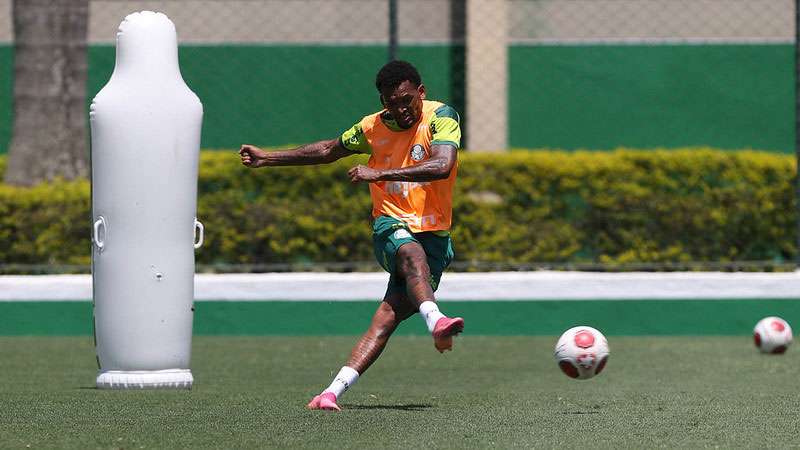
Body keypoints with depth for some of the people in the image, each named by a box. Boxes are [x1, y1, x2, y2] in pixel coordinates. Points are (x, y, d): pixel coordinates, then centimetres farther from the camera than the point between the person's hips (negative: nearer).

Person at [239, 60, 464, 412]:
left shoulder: (440, 117, -4)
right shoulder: (373, 128, 7)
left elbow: (442, 166, -22)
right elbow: (329, 151, 25)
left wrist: (379, 174, -27)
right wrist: (267, 158, 27)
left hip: (433, 235, -1)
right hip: (391, 227, 1)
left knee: (388, 316, -19)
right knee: (412, 253, -37)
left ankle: (334, 390, -27)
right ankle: (435, 320, -63)